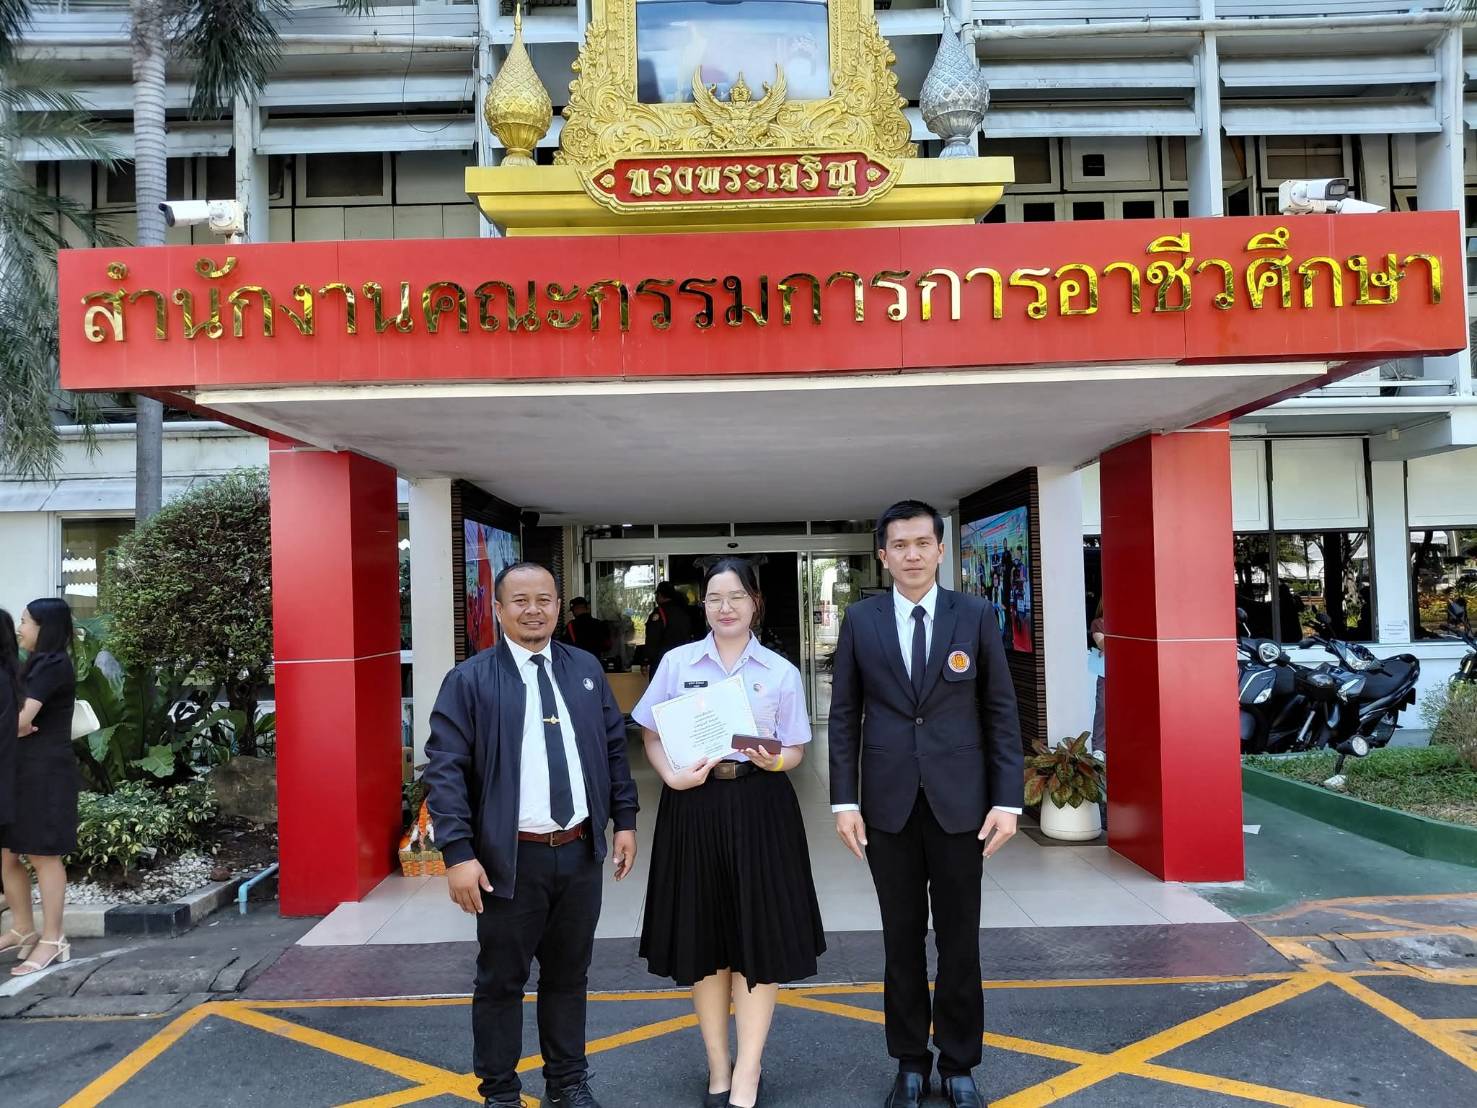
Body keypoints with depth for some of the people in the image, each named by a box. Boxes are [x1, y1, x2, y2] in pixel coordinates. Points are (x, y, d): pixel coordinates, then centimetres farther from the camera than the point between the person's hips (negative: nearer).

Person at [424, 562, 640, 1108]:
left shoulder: (586, 669, 6)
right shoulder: (470, 680, -7)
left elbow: (614, 748, 11)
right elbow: (445, 771, -11)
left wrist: (625, 821, 8)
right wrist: (459, 853, -17)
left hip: (580, 852, 4)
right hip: (510, 858, -3)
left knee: (569, 974, 18)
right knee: (501, 980, 10)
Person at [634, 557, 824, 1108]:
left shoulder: (781, 671, 2)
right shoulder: (676, 663, 3)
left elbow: (795, 748, 5)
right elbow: (653, 736, 7)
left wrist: (774, 760, -17)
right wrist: (672, 776, -11)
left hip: (760, 808, 0)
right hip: (694, 805, 1)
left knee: (759, 935, 1)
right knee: (701, 936, 10)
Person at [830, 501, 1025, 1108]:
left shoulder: (976, 615, -1)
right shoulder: (860, 620, 1)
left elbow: (1001, 711, 0)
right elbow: (844, 714, 2)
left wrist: (1008, 799, -5)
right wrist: (844, 800, -2)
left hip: (959, 800, 0)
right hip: (888, 802, 1)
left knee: (959, 938, 10)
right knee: (902, 938, 12)